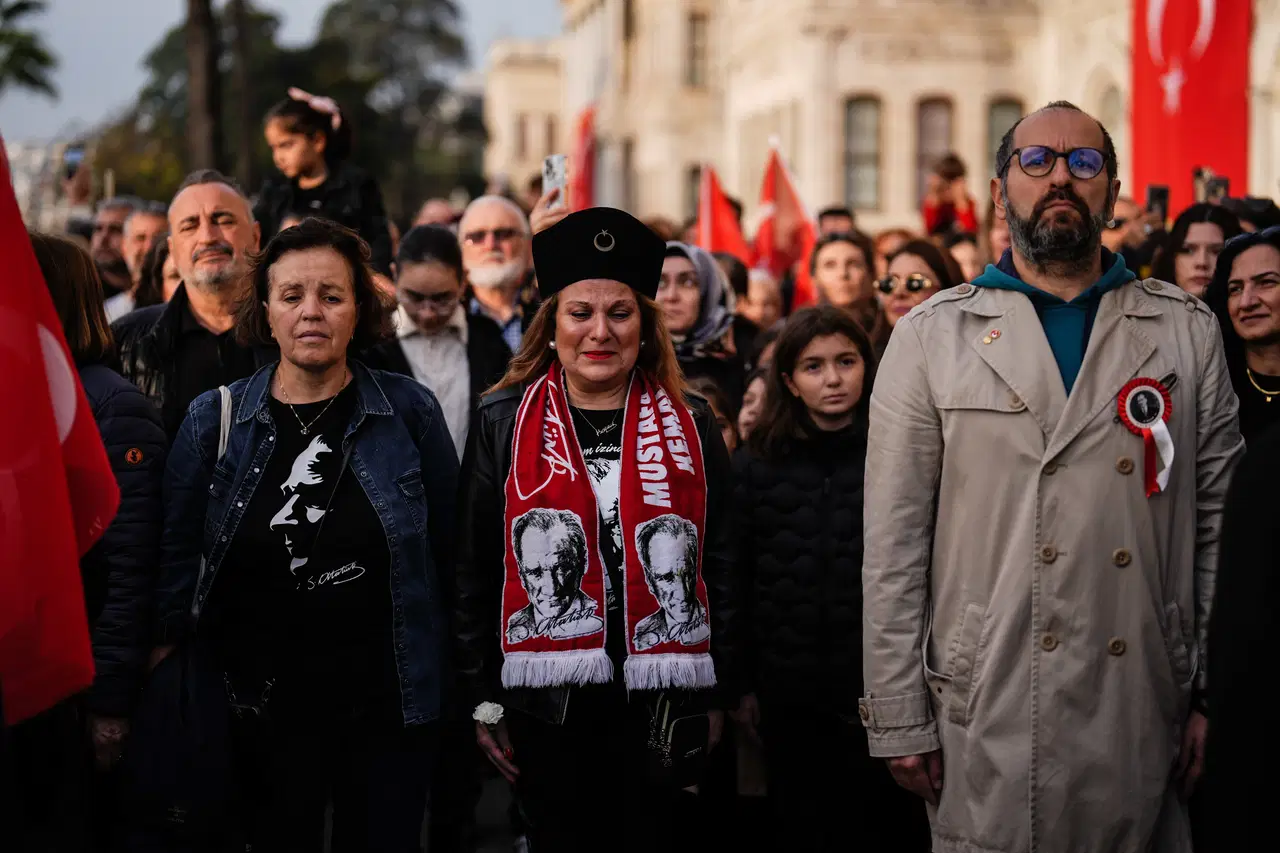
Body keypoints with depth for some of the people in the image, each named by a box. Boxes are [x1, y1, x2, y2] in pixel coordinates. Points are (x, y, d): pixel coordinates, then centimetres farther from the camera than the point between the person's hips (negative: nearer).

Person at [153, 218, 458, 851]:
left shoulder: (409, 412, -3)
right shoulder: (214, 419, -1)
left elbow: (448, 548, 2)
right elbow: (177, 557, 4)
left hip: (388, 706, -1)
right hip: (261, 703, 1)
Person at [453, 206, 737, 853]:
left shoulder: (690, 425, 7)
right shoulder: (503, 423, 4)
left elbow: (720, 563, 8)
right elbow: (473, 570, 4)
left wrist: (717, 691, 5)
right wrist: (482, 700, 1)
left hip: (664, 703, 1)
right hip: (548, 705, 0)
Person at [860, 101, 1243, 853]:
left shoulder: (1187, 332, 9)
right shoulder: (933, 337, 4)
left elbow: (1218, 520, 7)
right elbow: (894, 542, 1)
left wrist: (1216, 695, 1)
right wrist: (899, 718, -2)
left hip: (1146, 718, 2)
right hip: (985, 722, -1)